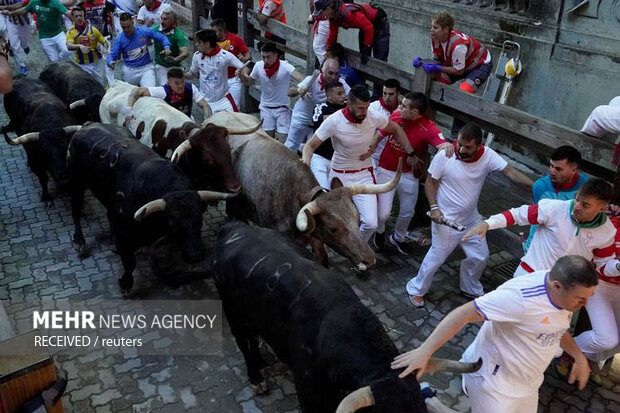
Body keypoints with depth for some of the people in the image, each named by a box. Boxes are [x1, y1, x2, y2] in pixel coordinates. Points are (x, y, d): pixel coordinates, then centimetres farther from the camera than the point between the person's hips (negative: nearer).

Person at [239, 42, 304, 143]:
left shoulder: (284, 66, -18)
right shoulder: (258, 66, -7)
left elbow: (300, 77, -34)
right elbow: (249, 81, 10)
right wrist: (242, 75, -11)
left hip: (282, 108, -2)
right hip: (266, 108, 3)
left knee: (282, 141, -8)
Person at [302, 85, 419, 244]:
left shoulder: (374, 117, -14)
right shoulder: (334, 121, -20)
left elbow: (396, 130, 6)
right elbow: (311, 145, -15)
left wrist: (410, 154, 4)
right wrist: (306, 159, -36)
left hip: (364, 175, 2)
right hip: (340, 176, -1)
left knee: (371, 223, -11)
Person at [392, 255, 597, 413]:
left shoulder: (566, 294, -6)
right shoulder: (522, 297, -32)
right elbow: (463, 314, -33)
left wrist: (579, 358, 1)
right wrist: (424, 351, -37)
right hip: (495, 381, -8)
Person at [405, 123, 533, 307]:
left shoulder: (488, 155, -14)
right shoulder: (444, 156, -21)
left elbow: (510, 171, -19)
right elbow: (430, 182, -11)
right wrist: (434, 207, -21)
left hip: (471, 219, 5)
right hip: (446, 220, -4)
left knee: (480, 256, 15)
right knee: (436, 257, 5)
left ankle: (470, 289, 42)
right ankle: (416, 289, 28)